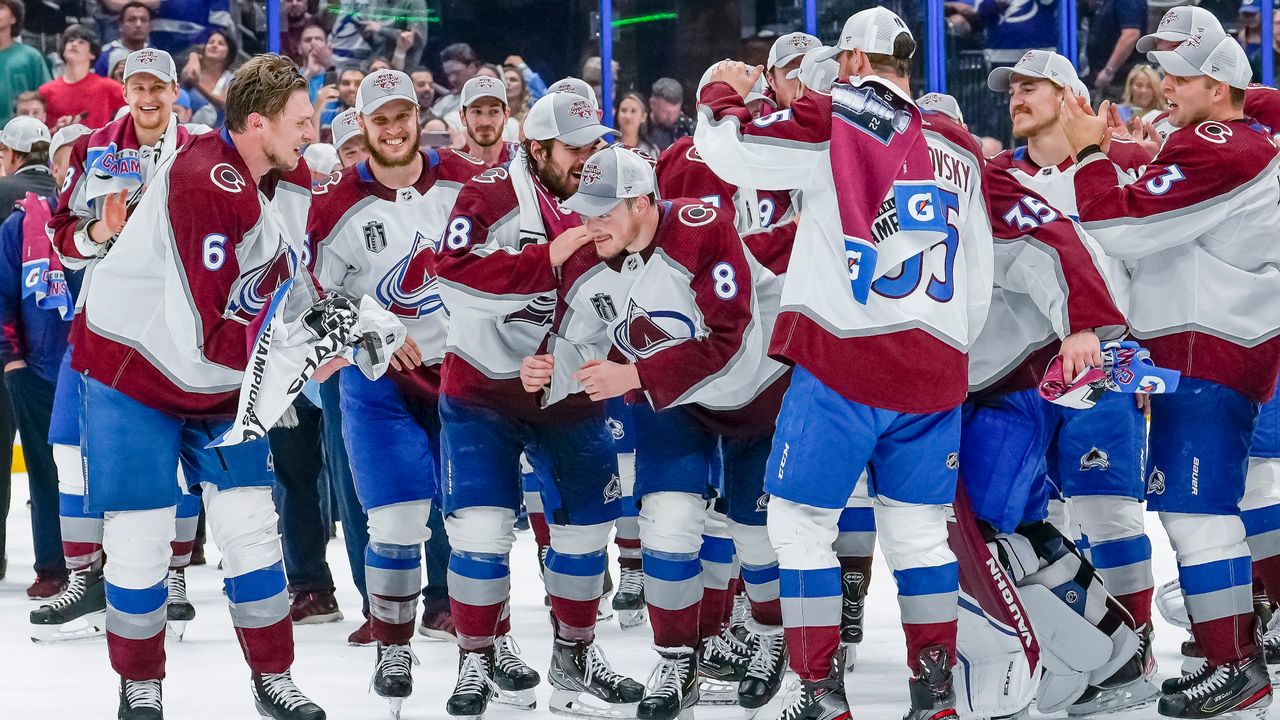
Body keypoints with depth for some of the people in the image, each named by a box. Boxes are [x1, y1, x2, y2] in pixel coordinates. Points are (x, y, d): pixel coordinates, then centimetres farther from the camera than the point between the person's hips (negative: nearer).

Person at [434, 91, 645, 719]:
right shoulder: (490, 196, -12)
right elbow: (455, 272, -27)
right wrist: (547, 259, -33)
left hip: (567, 391, 5)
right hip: (483, 388, -5)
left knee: (585, 526, 10)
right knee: (481, 532, -9)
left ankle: (575, 657, 27)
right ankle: (474, 664, 7)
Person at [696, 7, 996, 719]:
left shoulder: (835, 119, -5)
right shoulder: (960, 151, 13)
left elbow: (730, 150, -5)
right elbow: (979, 276, 17)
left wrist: (723, 94, 15)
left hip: (842, 361, -5)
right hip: (934, 370, 5)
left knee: (801, 520, 4)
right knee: (918, 528, 14)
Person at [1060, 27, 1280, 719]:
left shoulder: (1214, 151, -17)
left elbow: (1123, 225, -21)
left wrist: (1090, 152, -10)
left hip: (1207, 352, -11)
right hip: (1197, 345, 11)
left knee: (1193, 506, -11)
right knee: (1188, 503, 14)